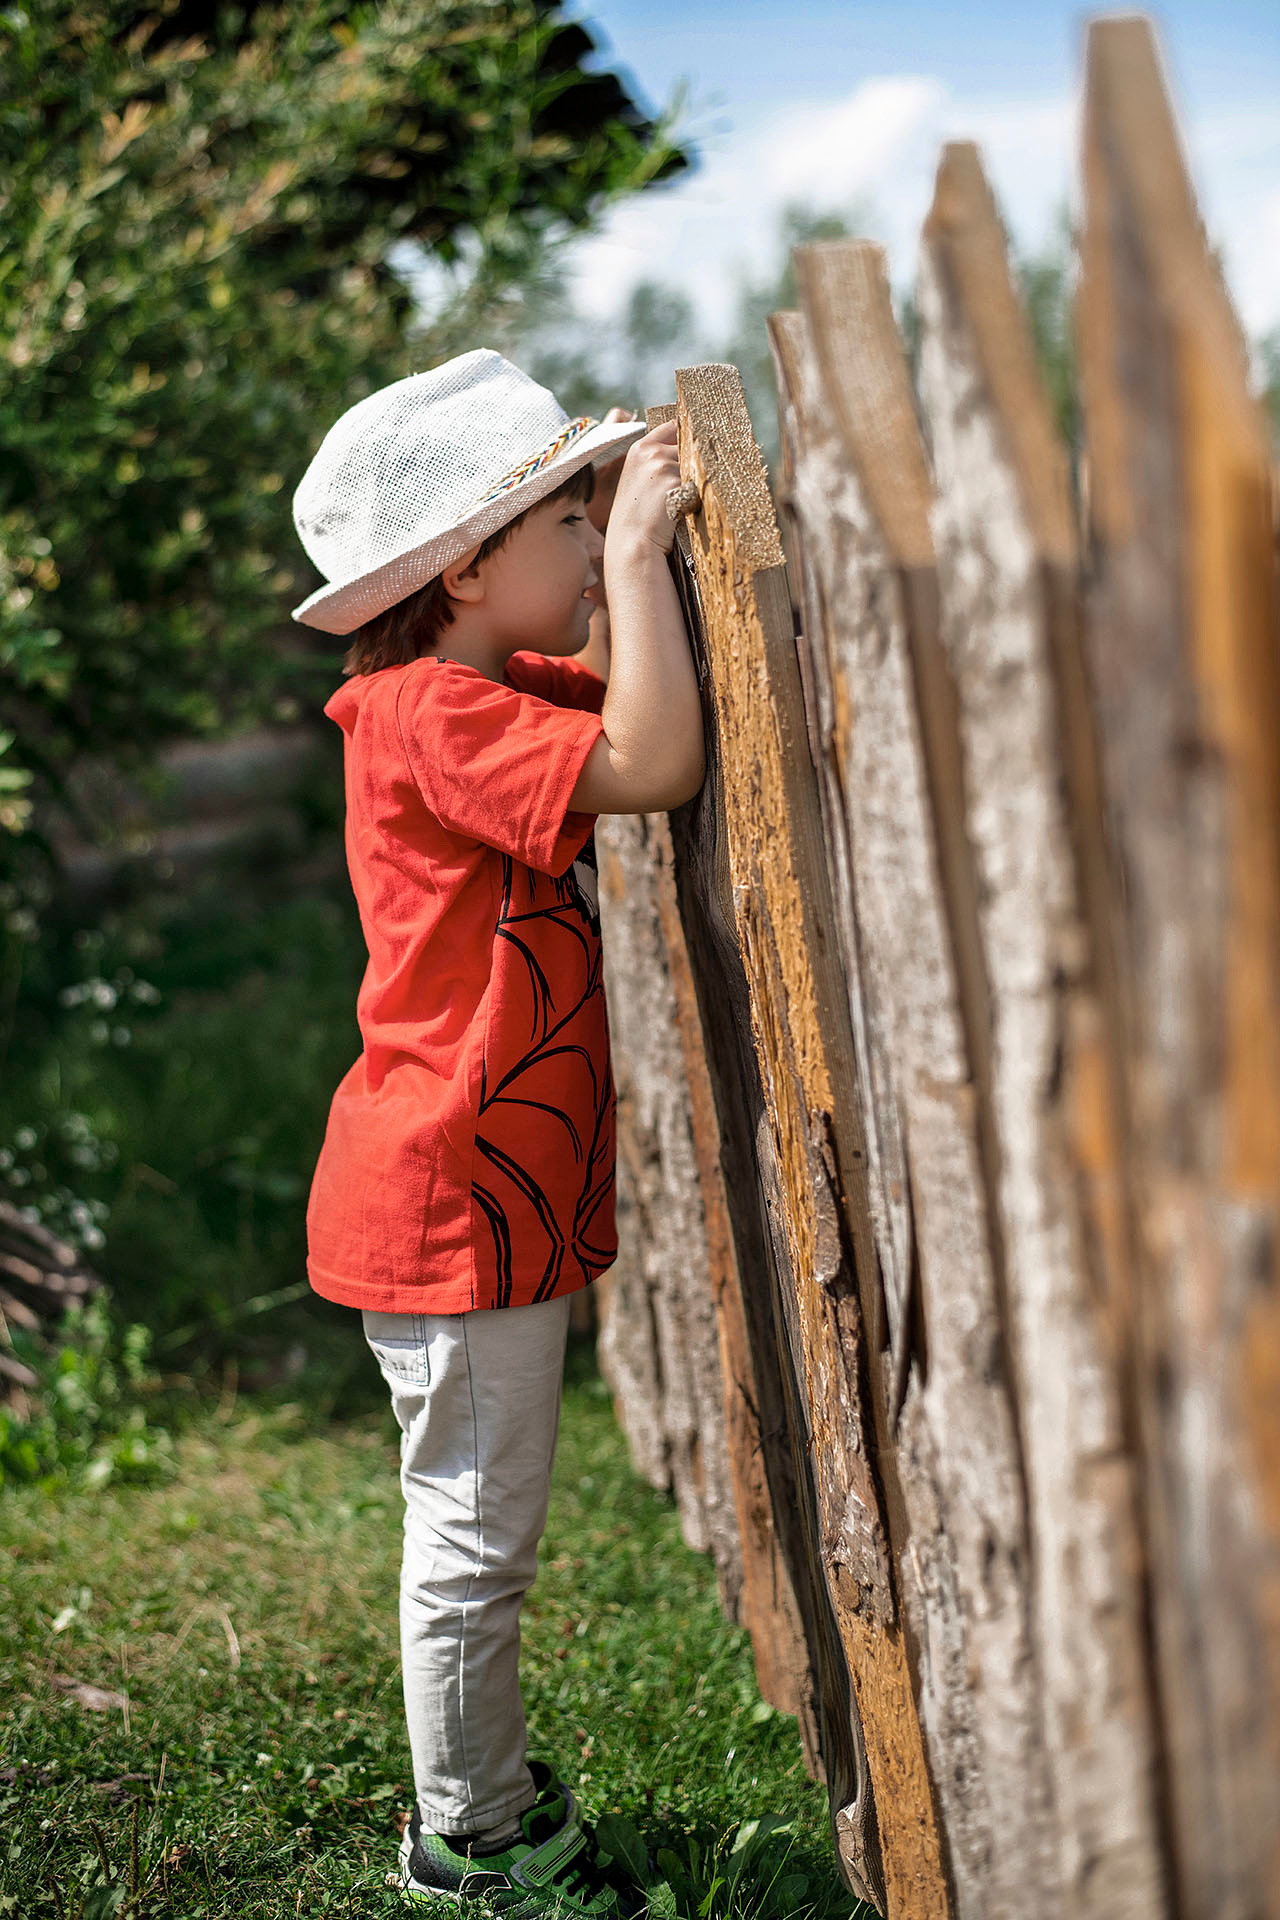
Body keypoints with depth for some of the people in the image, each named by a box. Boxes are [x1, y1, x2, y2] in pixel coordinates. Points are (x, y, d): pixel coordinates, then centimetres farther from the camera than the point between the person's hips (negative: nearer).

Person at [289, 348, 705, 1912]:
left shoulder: (486, 692, 11)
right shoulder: (432, 714, -20)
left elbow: (611, 703, 26)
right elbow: (652, 762, -32)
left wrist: (618, 526, 12)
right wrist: (636, 549, -23)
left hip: (496, 1195, 10)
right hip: (454, 1200, -10)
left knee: (478, 1524, 21)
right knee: (476, 1534, 4)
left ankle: (483, 1781, 35)